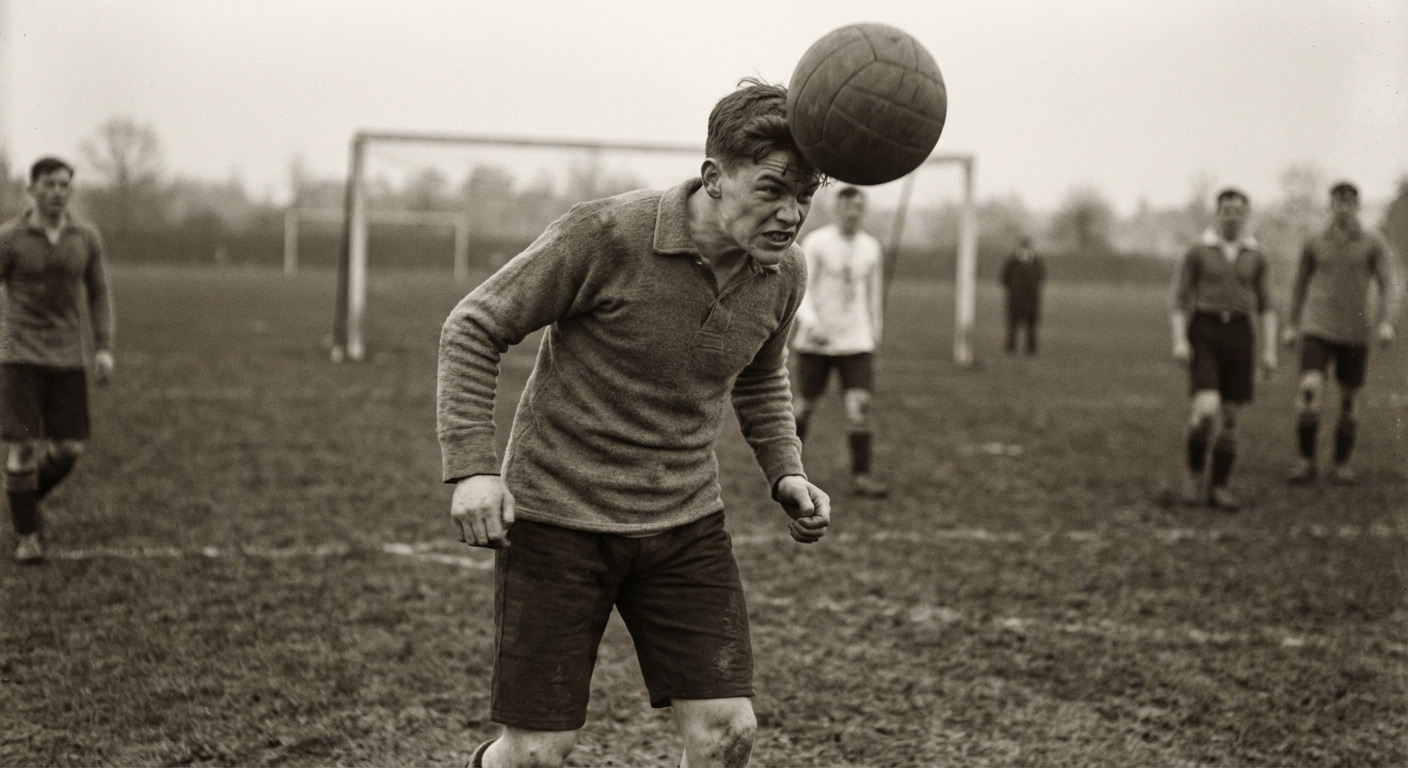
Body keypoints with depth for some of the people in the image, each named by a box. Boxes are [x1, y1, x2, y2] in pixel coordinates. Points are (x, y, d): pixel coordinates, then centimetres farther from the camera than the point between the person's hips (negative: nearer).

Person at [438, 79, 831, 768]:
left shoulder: (783, 271, -1)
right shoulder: (605, 235, -19)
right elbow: (472, 330, -9)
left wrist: (786, 473, 5)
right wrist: (471, 467, -17)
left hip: (685, 524, 5)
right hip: (557, 516, -4)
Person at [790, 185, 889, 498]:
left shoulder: (870, 246, 6)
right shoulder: (815, 243, -7)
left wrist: (876, 329, 25)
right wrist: (811, 324, -28)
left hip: (857, 342, 2)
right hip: (815, 341, -2)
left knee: (860, 404, -10)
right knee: (805, 403, 7)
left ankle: (861, 475, -8)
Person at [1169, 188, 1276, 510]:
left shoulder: (1256, 257, 9)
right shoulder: (1197, 253, 2)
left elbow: (1265, 308, 11)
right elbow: (1180, 301, 1)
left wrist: (1270, 350, 0)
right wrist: (1179, 341, -13)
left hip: (1239, 336, 3)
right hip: (1203, 334, -3)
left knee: (1229, 414, 1)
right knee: (1206, 408, -19)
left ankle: (1218, 488, 9)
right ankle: (1195, 472, 3)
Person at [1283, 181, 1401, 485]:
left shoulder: (1374, 245, 0)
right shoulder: (1314, 244, 4)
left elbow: (1389, 286, -7)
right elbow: (1300, 284, 17)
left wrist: (1386, 323, -23)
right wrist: (1292, 325, 16)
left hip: (1355, 334, 0)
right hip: (1317, 332, 0)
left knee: (1348, 400, 7)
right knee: (1310, 393, -18)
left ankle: (1342, 464, 23)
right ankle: (1306, 462, -8)